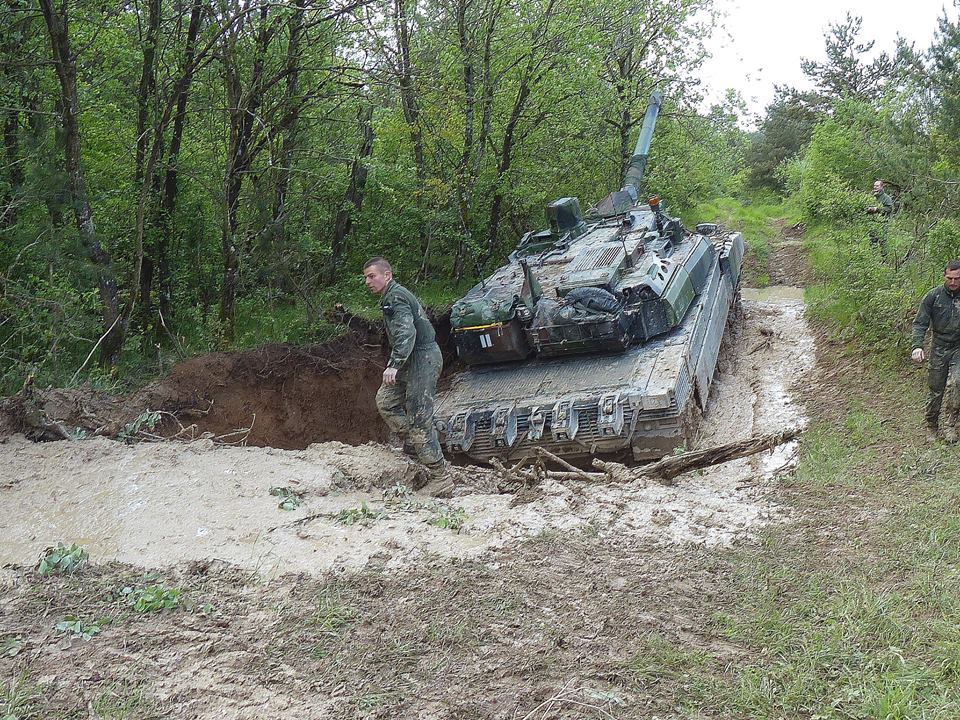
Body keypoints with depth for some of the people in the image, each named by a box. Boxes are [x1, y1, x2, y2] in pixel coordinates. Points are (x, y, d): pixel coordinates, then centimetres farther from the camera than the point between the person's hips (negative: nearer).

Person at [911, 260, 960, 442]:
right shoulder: (933, 296, -3)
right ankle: (931, 427, 21)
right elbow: (920, 323, -4)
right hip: (939, 348, 1)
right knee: (936, 390, 5)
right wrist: (917, 346, -19)